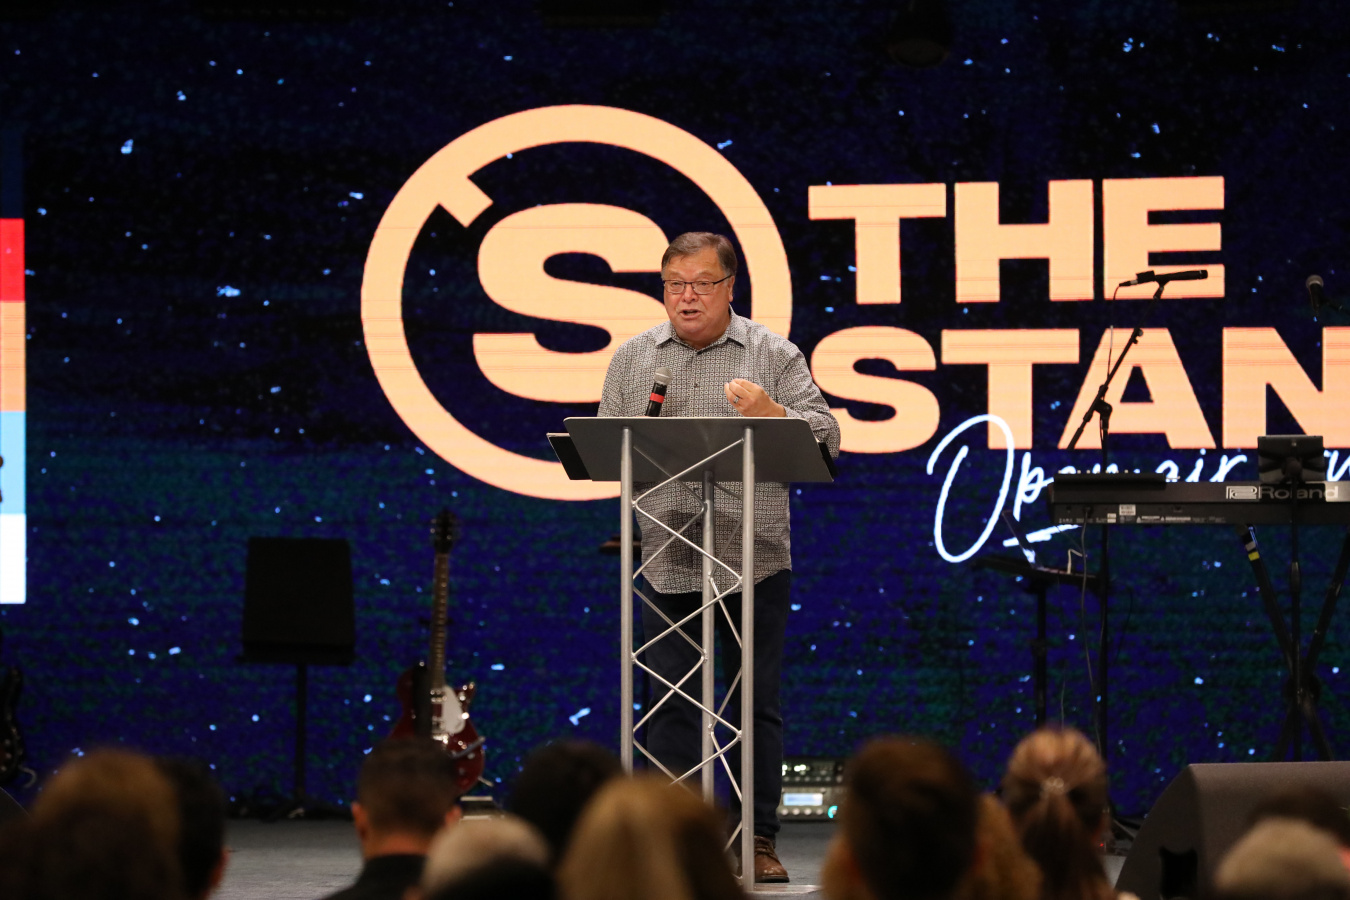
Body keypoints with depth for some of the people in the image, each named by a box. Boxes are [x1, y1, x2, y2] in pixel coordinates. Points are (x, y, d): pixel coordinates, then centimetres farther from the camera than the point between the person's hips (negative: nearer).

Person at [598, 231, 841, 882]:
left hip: (754, 561, -1)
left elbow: (824, 439, -1)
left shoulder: (773, 356, 4)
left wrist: (771, 413, -18)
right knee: (669, 706, 2)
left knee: (757, 706, 2)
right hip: (667, 561, 2)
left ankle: (759, 841, 8)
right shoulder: (633, 359, 11)